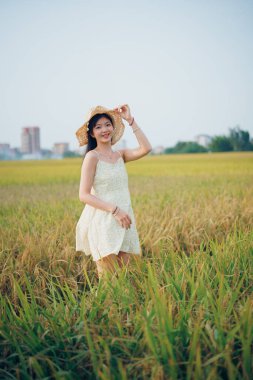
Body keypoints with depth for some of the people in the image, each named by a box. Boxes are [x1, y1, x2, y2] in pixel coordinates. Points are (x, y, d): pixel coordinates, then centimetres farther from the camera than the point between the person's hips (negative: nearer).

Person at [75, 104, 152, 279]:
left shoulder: (120, 155, 10)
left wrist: (131, 120, -4)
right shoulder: (92, 156, -6)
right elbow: (84, 195, -11)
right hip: (103, 223, -6)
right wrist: (115, 210, -18)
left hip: (124, 223, 6)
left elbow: (146, 149, -6)